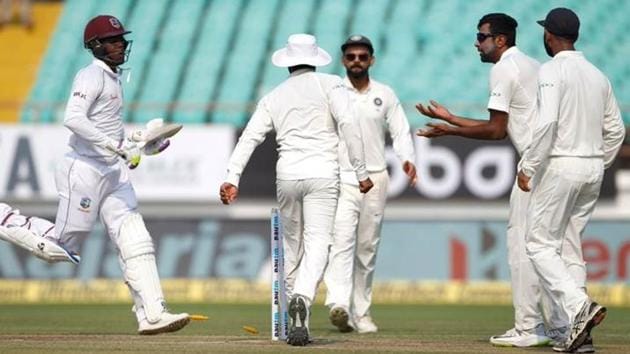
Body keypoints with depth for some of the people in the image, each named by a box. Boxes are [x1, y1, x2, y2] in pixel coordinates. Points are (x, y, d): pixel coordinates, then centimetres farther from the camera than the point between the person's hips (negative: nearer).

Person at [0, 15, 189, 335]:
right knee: (60, 246, -1)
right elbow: (73, 119, -27)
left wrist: (143, 146, 11)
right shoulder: (91, 77, -12)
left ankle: (151, 314, -7)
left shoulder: (113, 79, 17)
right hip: (85, 169, -9)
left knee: (136, 242, -2)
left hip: (114, 173, 9)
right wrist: (119, 147, -29)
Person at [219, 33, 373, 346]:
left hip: (287, 175, 3)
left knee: (292, 244, 15)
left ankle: (295, 321, 18)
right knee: (317, 242, -11)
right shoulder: (329, 84, 6)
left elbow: (249, 137, 5)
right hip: (323, 173, -3)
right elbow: (348, 124, -7)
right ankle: (303, 298, -38)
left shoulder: (273, 97, 16)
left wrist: (232, 178, -2)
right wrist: (361, 171, -5)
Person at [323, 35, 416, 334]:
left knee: (368, 248, 7)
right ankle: (339, 304, -32)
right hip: (340, 179, -3)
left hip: (375, 178, 3)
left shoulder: (385, 95, 10)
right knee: (341, 242, -18)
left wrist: (407, 160, -12)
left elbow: (400, 130, 7)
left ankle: (361, 312, 14)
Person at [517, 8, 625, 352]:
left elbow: (547, 121, -22)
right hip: (593, 169, 7)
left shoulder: (552, 71, -10)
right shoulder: (597, 75, 13)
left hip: (560, 166, -7)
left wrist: (528, 166, -16)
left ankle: (580, 306, -21)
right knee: (570, 245, 11)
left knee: (540, 244, -3)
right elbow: (615, 129, 14)